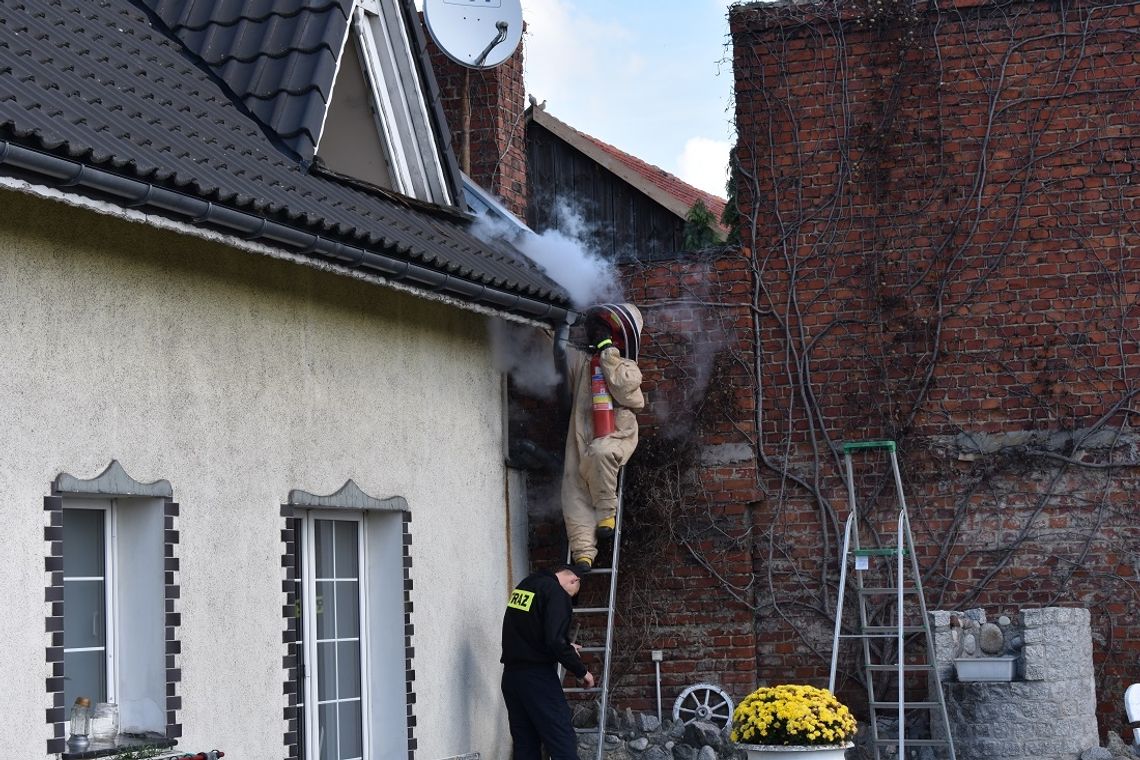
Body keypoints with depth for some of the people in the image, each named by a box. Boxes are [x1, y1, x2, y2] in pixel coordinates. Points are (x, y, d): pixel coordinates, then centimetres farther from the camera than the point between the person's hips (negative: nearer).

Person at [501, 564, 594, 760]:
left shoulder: (523, 585, 15)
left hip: (511, 675, 8)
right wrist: (581, 671, -6)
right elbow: (556, 640, -19)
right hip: (537, 677, -8)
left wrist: (566, 648, 34)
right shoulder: (556, 593, -10)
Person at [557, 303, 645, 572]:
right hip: (582, 440, 5)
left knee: (600, 452, -39)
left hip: (615, 436, -5)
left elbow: (623, 387, -15)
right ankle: (583, 549, -19)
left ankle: (607, 512, -19)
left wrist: (607, 351, -11)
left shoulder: (628, 368, 6)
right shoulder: (582, 361, 20)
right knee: (574, 489, -13)